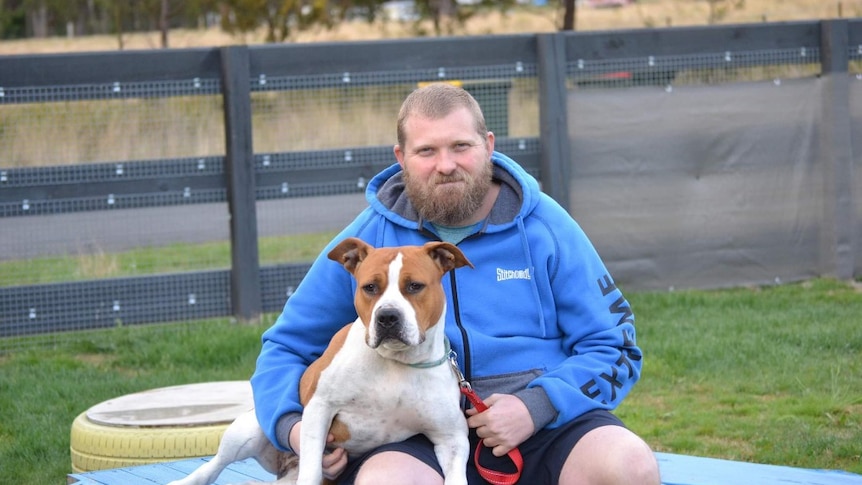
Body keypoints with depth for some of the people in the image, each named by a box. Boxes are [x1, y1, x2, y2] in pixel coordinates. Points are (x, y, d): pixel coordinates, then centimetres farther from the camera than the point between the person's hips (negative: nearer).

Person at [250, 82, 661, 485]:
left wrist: (536, 407, -13)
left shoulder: (545, 227, 7)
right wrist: (292, 425, -4)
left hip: (546, 421, 1)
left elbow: (615, 347, 5)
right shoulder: (365, 240, 9)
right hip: (414, 436, -1)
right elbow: (284, 347, 17)